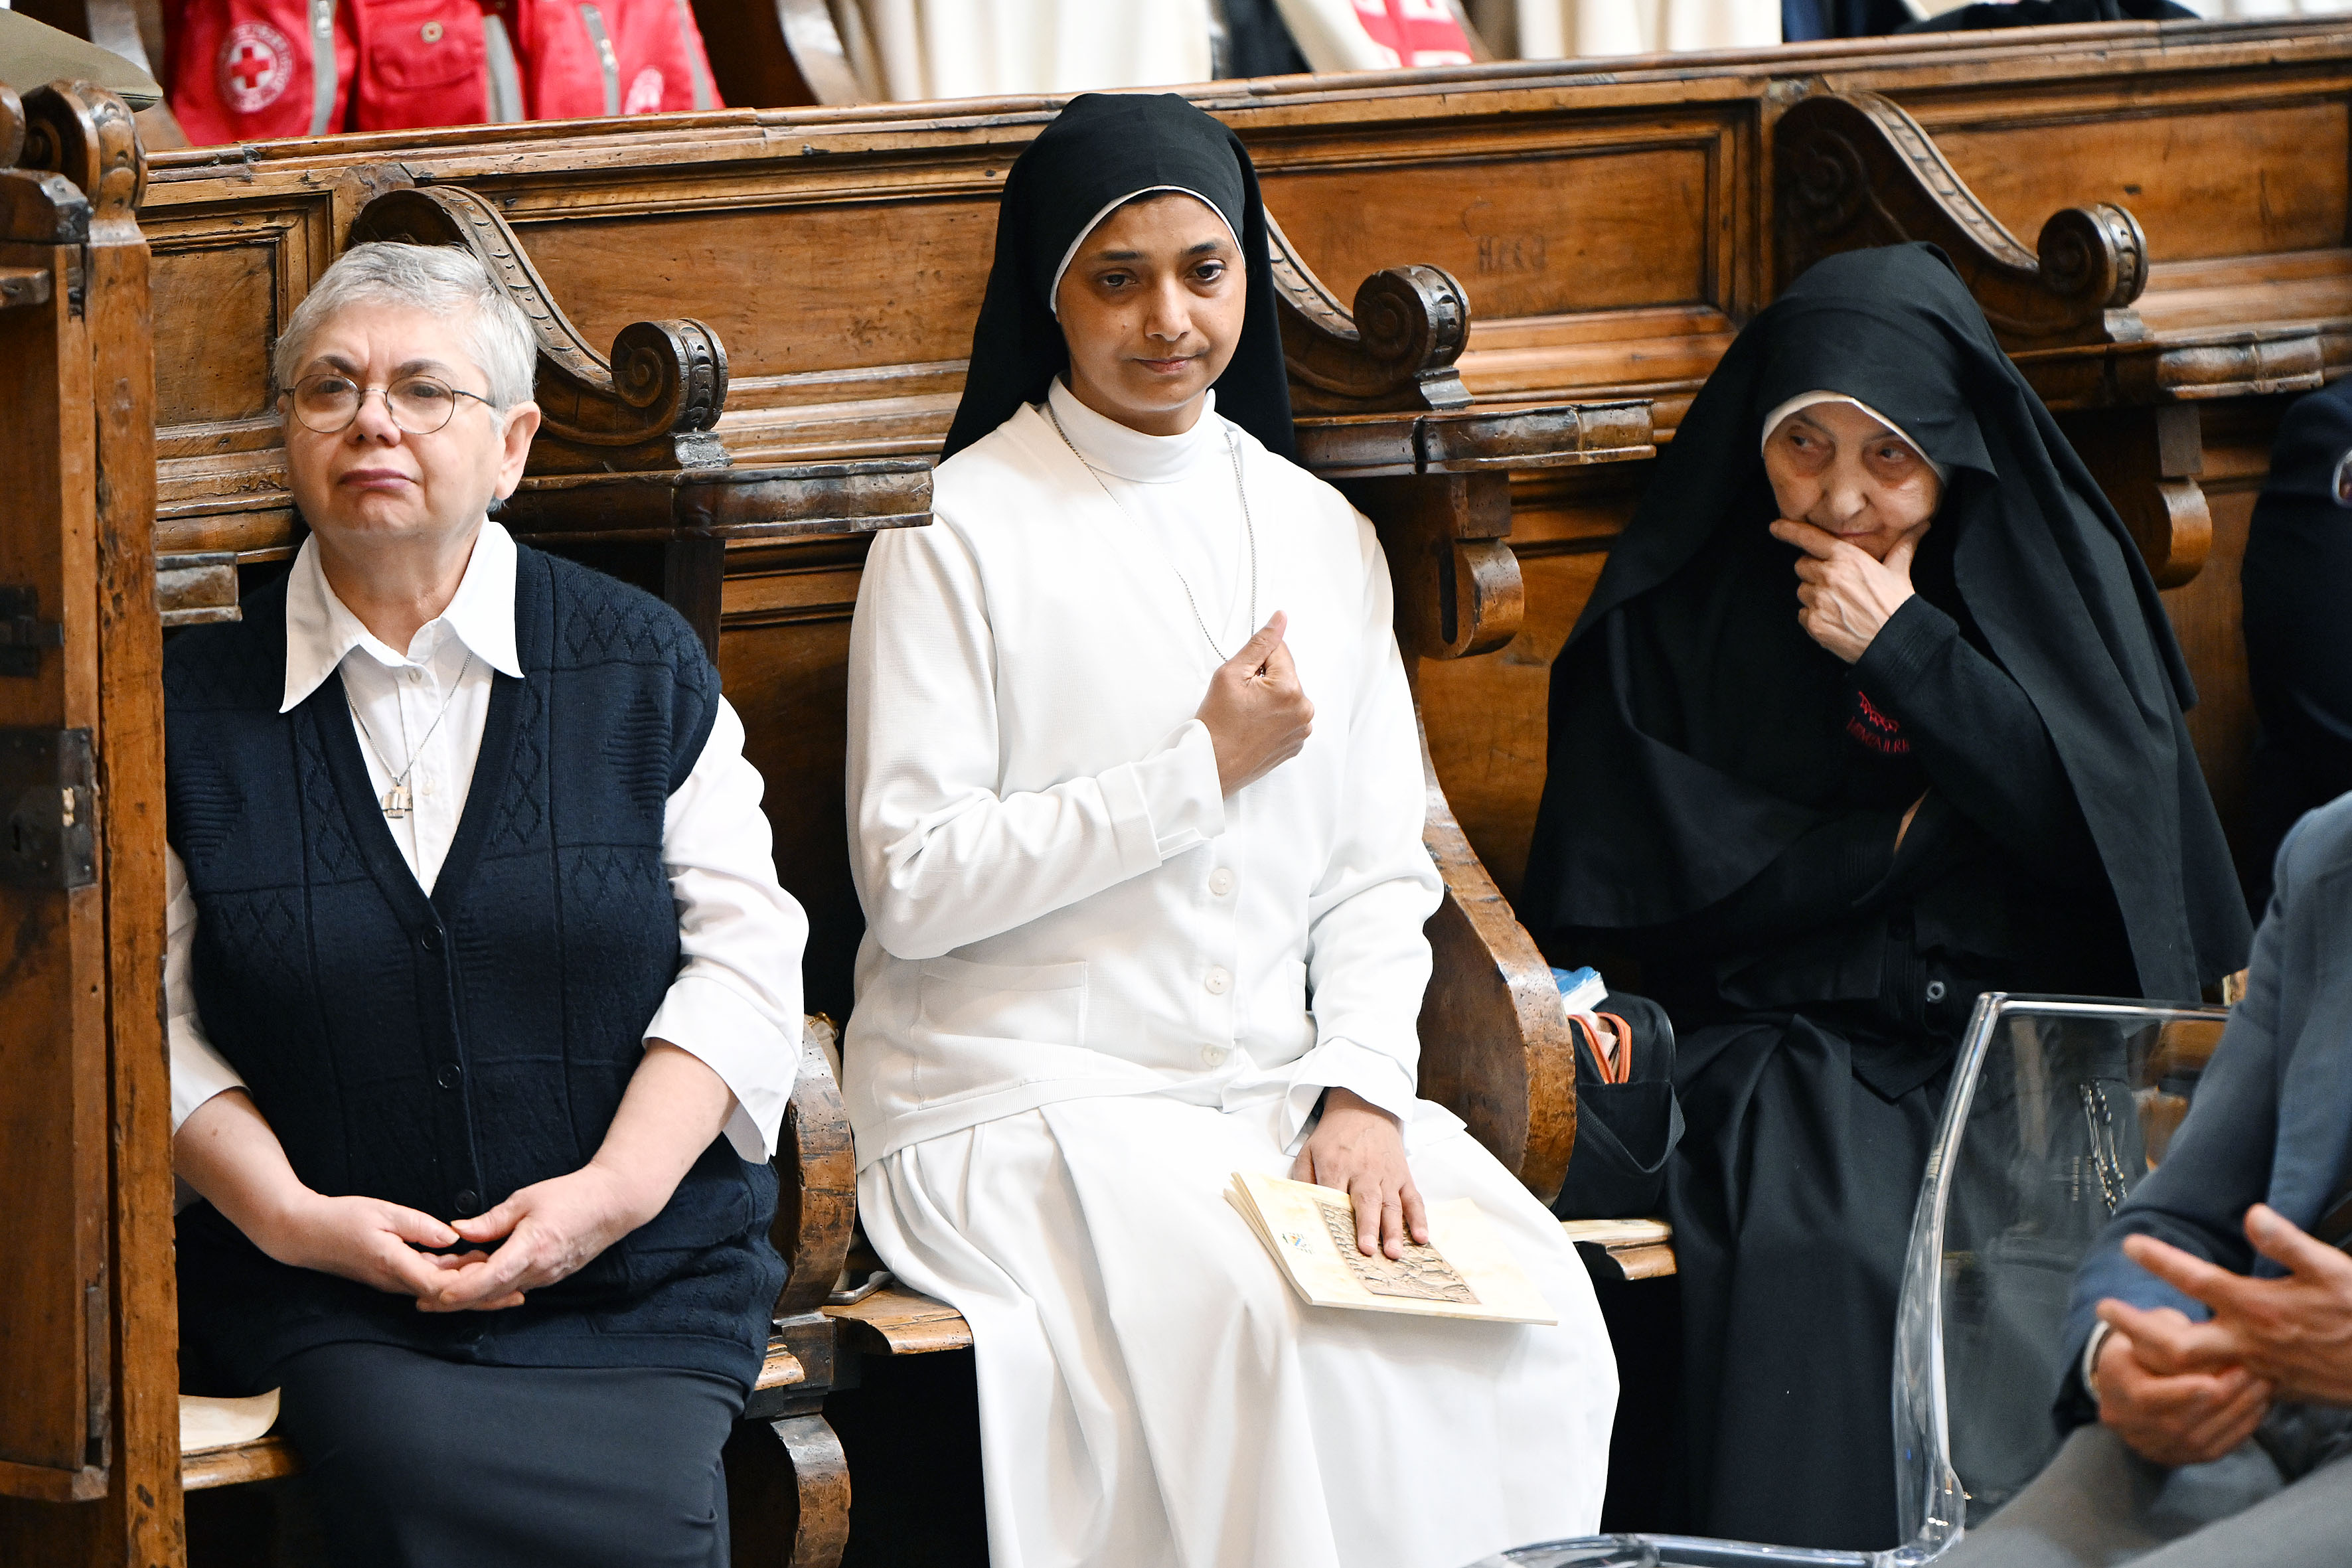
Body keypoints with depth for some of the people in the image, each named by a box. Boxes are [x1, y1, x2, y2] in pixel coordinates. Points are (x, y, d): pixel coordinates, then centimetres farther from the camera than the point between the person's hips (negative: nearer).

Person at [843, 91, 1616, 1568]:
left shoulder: (1321, 534, 14)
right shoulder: (960, 532, -3)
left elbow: (1378, 873, 12)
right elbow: (911, 883, -11)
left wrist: (1364, 1091, -6)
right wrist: (1207, 769, -10)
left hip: (1277, 1090, 5)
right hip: (1026, 1099, -5)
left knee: (1536, 1309, -20)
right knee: (1286, 1336, -30)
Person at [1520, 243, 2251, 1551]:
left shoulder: (2052, 569, 8)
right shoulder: (1673, 609, 7)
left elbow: (2101, 819, -4)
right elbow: (1627, 880, -1)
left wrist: (1906, 649, -9)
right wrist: (1915, 832, -3)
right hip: (1784, 1037, -1)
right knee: (1822, 1251, -33)